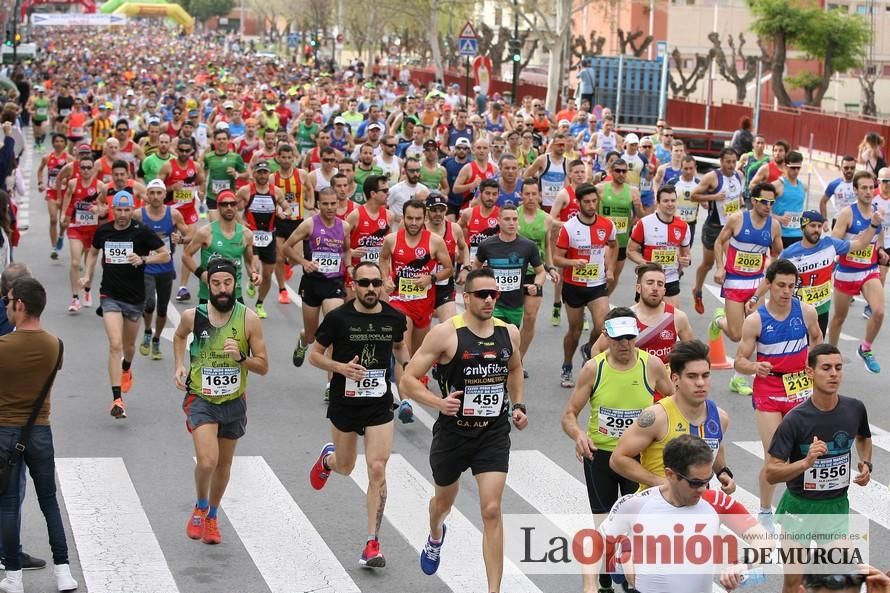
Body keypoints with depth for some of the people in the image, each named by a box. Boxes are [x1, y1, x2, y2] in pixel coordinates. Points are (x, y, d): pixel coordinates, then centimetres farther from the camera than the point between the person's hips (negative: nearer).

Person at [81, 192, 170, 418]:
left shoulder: (142, 231, -8)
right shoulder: (103, 231, 1)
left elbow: (165, 255, -6)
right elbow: (93, 252, 21)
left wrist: (143, 259, -21)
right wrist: (87, 276, 8)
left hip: (135, 297, 0)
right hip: (110, 296, 0)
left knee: (128, 345, 19)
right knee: (115, 345, -16)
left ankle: (126, 369, 56)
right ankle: (117, 399, -19)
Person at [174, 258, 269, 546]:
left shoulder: (249, 319, -12)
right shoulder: (192, 316, -11)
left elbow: (263, 366, -7)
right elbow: (179, 336, 15)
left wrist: (240, 357, -25)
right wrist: (179, 366, 2)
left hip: (234, 401, 2)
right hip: (201, 399, -2)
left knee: (224, 463, 16)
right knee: (207, 461, -20)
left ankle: (212, 516, 41)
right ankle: (200, 508, 11)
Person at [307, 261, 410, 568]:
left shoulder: (395, 318, -3)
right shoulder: (338, 318, -11)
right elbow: (314, 354, -3)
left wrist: (406, 366, -2)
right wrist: (341, 367, -20)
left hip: (380, 405, 1)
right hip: (345, 402, -1)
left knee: (377, 470, -10)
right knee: (345, 468, 16)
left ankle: (372, 544, -3)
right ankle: (328, 458, 57)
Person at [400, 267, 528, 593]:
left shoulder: (509, 333, -1)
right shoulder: (445, 333, -15)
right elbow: (407, 380, -14)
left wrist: (518, 405, 8)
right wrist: (439, 402, -28)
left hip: (494, 434, 1)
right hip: (453, 432, -1)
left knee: (492, 511, -10)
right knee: (444, 501, 22)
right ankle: (435, 538, 59)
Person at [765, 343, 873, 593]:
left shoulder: (855, 409, -7)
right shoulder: (795, 420, -20)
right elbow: (770, 473, -20)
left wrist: (866, 464, 0)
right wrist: (806, 462, -35)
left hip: (837, 506, 3)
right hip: (800, 506, -3)